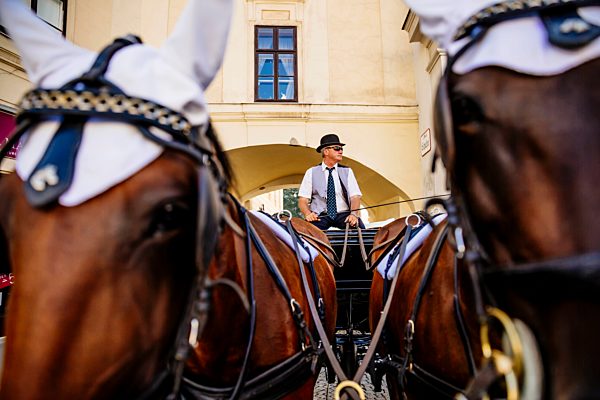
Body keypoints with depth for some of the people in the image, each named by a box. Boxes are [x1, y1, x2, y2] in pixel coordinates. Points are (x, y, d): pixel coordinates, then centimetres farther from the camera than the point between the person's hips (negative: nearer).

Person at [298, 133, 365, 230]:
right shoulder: (311, 172, 8)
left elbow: (355, 197, 2)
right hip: (320, 216, -1)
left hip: (343, 215, 2)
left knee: (359, 227, -30)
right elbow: (302, 200, 3)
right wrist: (308, 214, -19)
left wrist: (353, 214, -19)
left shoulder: (347, 171, 13)